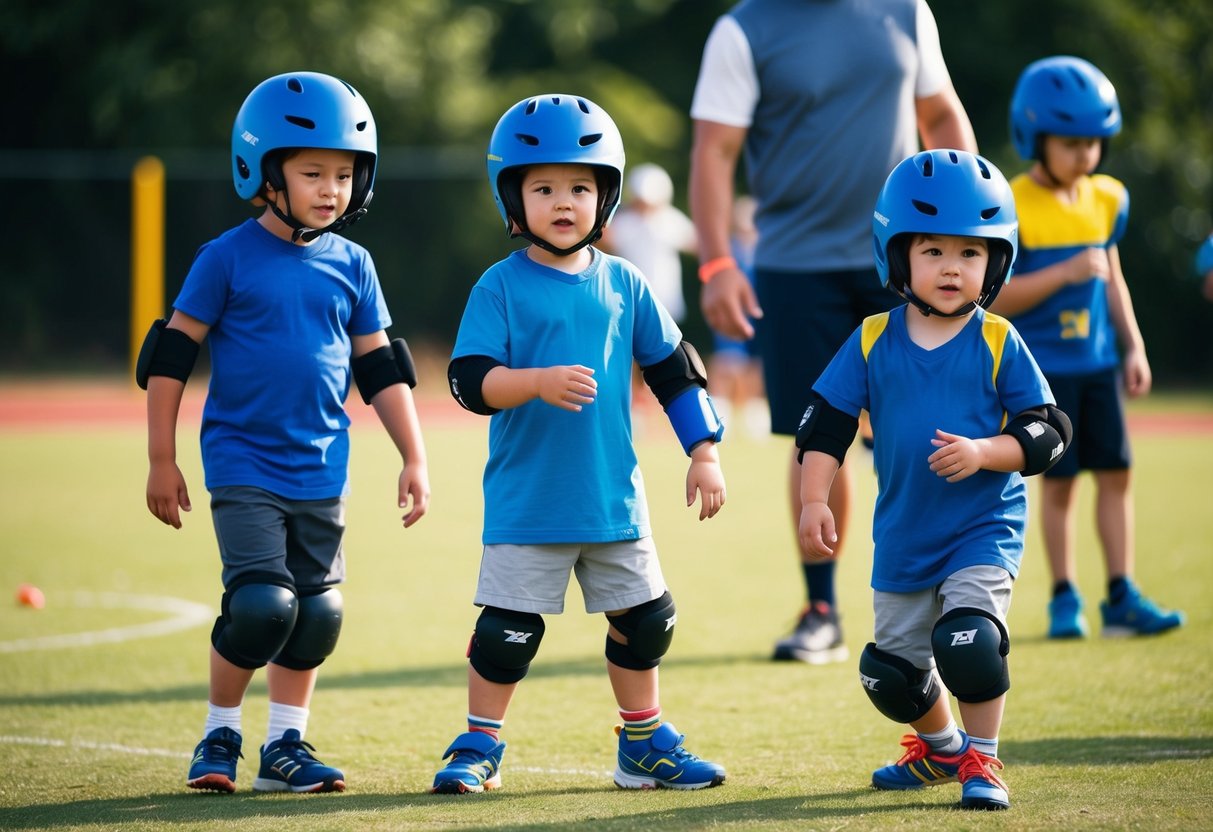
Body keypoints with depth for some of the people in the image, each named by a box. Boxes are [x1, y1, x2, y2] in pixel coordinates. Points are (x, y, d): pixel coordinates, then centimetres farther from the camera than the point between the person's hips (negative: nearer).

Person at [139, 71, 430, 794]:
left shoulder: (352, 266, 6)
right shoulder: (228, 260, -7)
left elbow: (381, 371, 13)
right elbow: (173, 356, -2)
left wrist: (415, 459, 9)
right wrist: (162, 460, -2)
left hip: (321, 470, 5)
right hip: (243, 465, -5)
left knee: (318, 613, 5)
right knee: (263, 603, -14)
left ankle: (286, 747, 19)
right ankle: (220, 736, 6)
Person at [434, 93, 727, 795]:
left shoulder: (623, 286, 5)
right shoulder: (501, 288, -6)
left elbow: (675, 370, 12)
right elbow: (471, 381, -15)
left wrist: (704, 454, 8)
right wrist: (539, 382, -31)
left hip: (614, 497, 4)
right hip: (526, 500, -4)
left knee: (643, 620, 11)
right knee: (509, 626, -3)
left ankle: (645, 745, 27)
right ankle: (479, 747, 13)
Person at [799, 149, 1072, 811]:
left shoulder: (998, 344, -7)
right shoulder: (873, 342, -1)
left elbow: (1047, 431, -7)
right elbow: (825, 421, 2)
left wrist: (984, 452, -23)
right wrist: (814, 500, -7)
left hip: (983, 527, -4)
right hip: (903, 533, 4)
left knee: (969, 640, -22)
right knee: (893, 665, 12)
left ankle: (980, 760, -1)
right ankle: (938, 745, 41)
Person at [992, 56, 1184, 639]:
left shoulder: (1107, 200, 7)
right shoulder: (1012, 208, -12)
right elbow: (996, 296, -14)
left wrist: (1134, 347, 14)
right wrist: (1065, 273, -22)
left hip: (1098, 363, 5)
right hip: (1042, 367, -5)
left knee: (1115, 473, 3)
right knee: (1058, 481, -1)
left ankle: (1122, 596, 8)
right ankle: (1064, 599, 8)